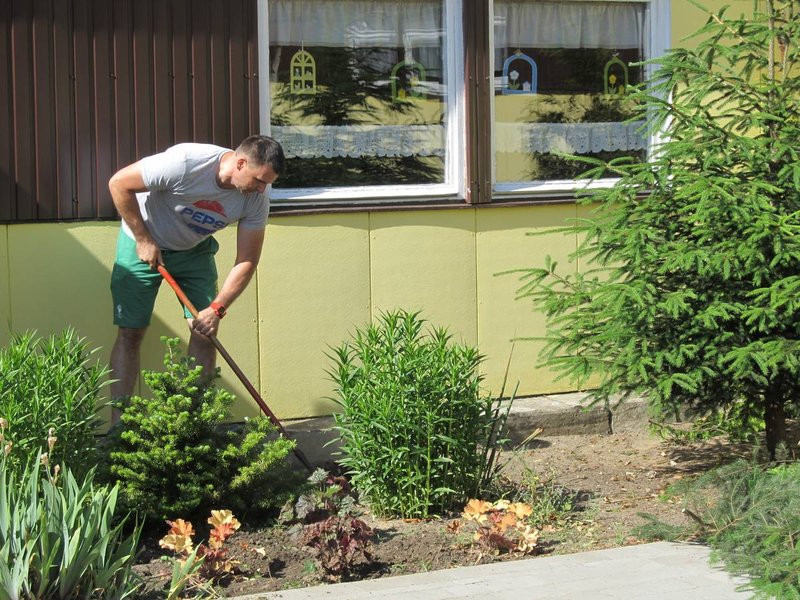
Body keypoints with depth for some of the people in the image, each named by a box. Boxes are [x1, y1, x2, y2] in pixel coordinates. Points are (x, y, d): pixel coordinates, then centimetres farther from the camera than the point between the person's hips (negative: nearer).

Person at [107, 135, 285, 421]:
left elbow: (247, 261, -14)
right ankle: (118, 426, -3)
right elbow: (119, 184, -25)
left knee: (206, 330, -5)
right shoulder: (185, 162, -35)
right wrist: (143, 240, -21)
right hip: (143, 243, -4)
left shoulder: (256, 199, -20)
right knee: (130, 333, -7)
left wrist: (217, 309, -25)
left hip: (194, 250, 4)